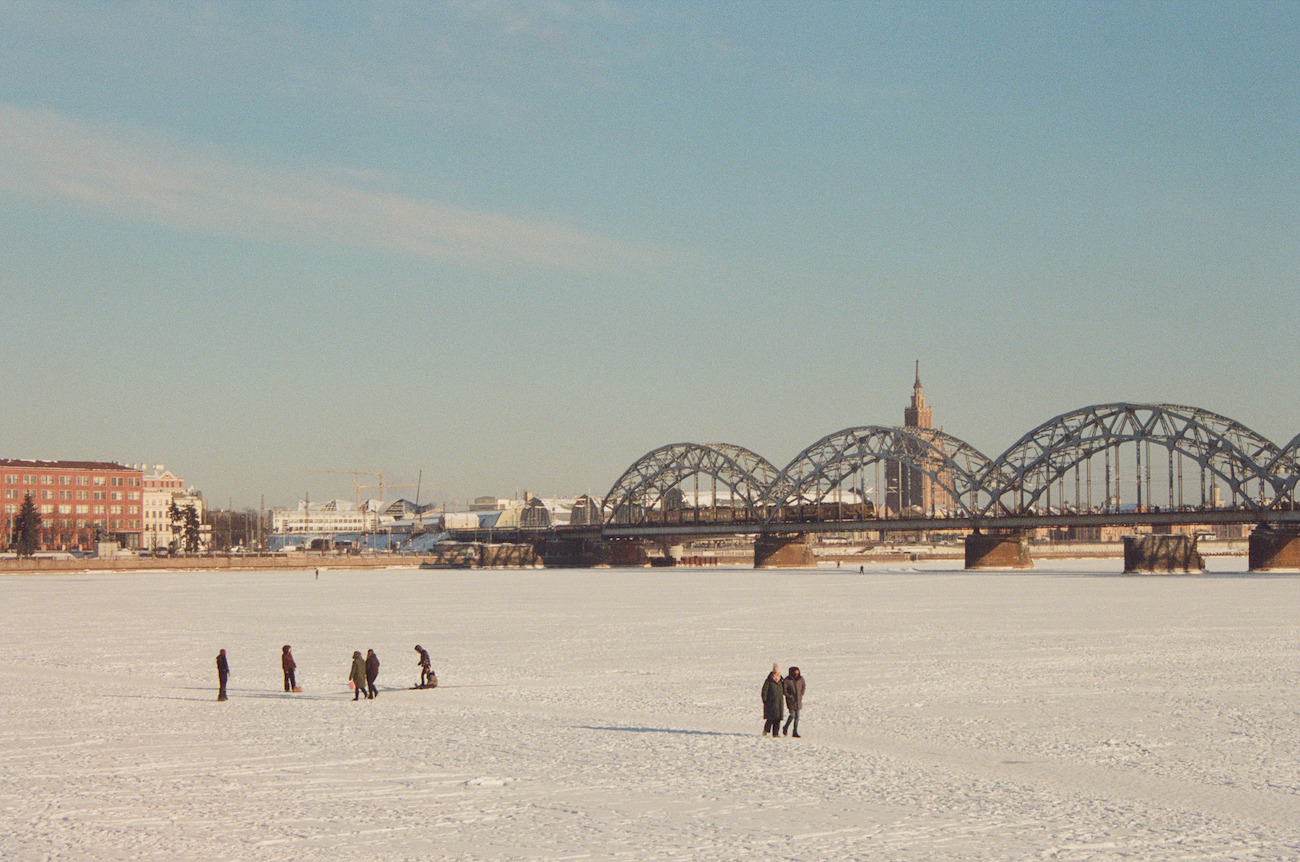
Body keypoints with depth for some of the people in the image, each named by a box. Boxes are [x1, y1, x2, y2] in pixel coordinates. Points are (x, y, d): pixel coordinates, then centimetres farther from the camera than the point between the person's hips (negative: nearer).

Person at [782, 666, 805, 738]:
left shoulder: (800, 679, 2)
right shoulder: (787, 680, -12)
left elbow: (803, 687, 18)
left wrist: (801, 695, 8)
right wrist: (789, 696, -12)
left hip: (798, 701, 5)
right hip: (791, 701, -5)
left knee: (797, 716, 3)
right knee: (792, 715, -11)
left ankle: (795, 732, 7)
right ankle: (785, 728, 12)